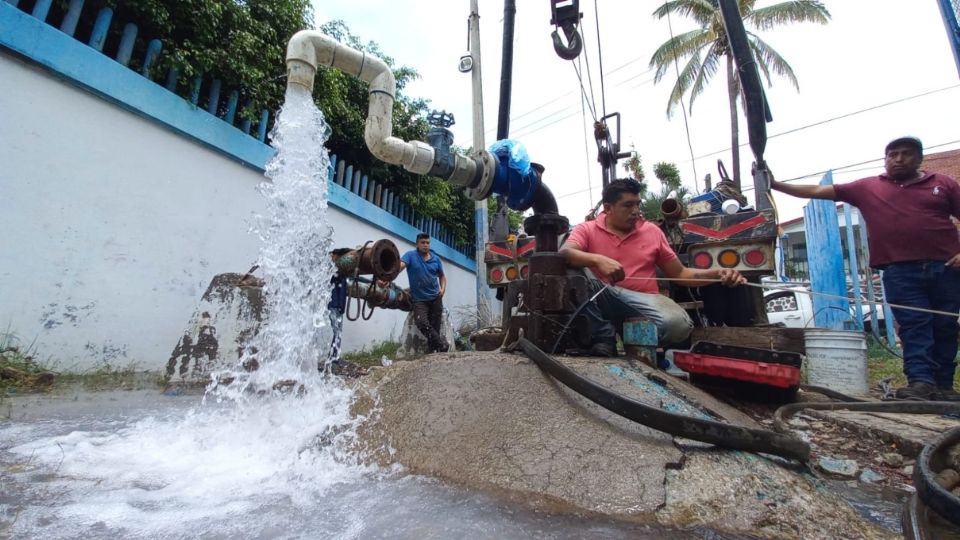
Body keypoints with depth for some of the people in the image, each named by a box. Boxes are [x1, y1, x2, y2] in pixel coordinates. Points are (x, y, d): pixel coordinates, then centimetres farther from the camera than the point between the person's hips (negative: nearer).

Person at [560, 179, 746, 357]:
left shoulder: (652, 231, 12)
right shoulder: (587, 230, 3)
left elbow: (679, 273, 16)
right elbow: (564, 253, -18)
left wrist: (717, 273, 0)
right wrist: (598, 260, -35)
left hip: (644, 300, 2)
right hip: (603, 300, -1)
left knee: (677, 323, -31)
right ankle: (604, 337, -19)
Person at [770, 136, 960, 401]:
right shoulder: (867, 187, 9)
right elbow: (817, 191, 5)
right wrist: (775, 185, -2)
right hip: (901, 272, -2)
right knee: (914, 326, -5)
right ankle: (921, 380, -8)